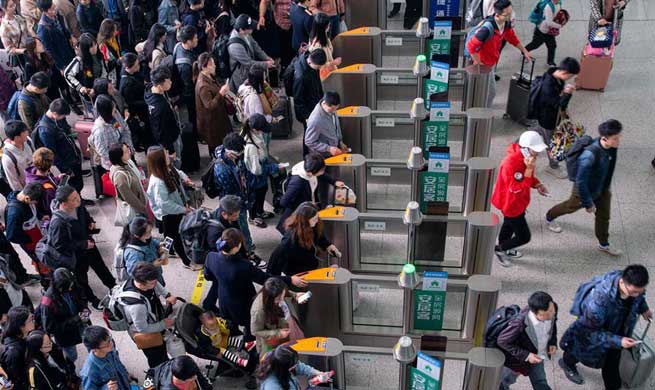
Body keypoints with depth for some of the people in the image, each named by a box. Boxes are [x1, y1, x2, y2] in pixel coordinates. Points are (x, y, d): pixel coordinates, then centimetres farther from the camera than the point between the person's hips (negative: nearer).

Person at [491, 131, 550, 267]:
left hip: (518, 202, 9)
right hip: (510, 203, -9)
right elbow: (518, 190, -36)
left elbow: (529, 177, 11)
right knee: (524, 236, 2)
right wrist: (529, 169, -39)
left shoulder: (525, 157, -9)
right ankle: (500, 249, 25)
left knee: (510, 225, 31)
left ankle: (504, 250, 55)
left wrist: (537, 185, -9)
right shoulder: (510, 164, -38)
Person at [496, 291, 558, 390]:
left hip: (536, 356, 4)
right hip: (516, 359, -4)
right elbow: (502, 341, -28)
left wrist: (553, 343, -10)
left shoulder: (552, 309, -25)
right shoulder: (520, 323, -43)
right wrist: (526, 356, -29)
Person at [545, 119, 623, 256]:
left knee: (604, 216, 19)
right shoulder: (590, 155, -42)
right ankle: (549, 218, 53)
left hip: (603, 188, 6)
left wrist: (607, 187, 17)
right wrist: (588, 203, -23)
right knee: (570, 206, 23)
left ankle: (604, 244, 42)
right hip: (585, 190, -6)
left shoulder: (612, 147, -19)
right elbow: (580, 182, -33)